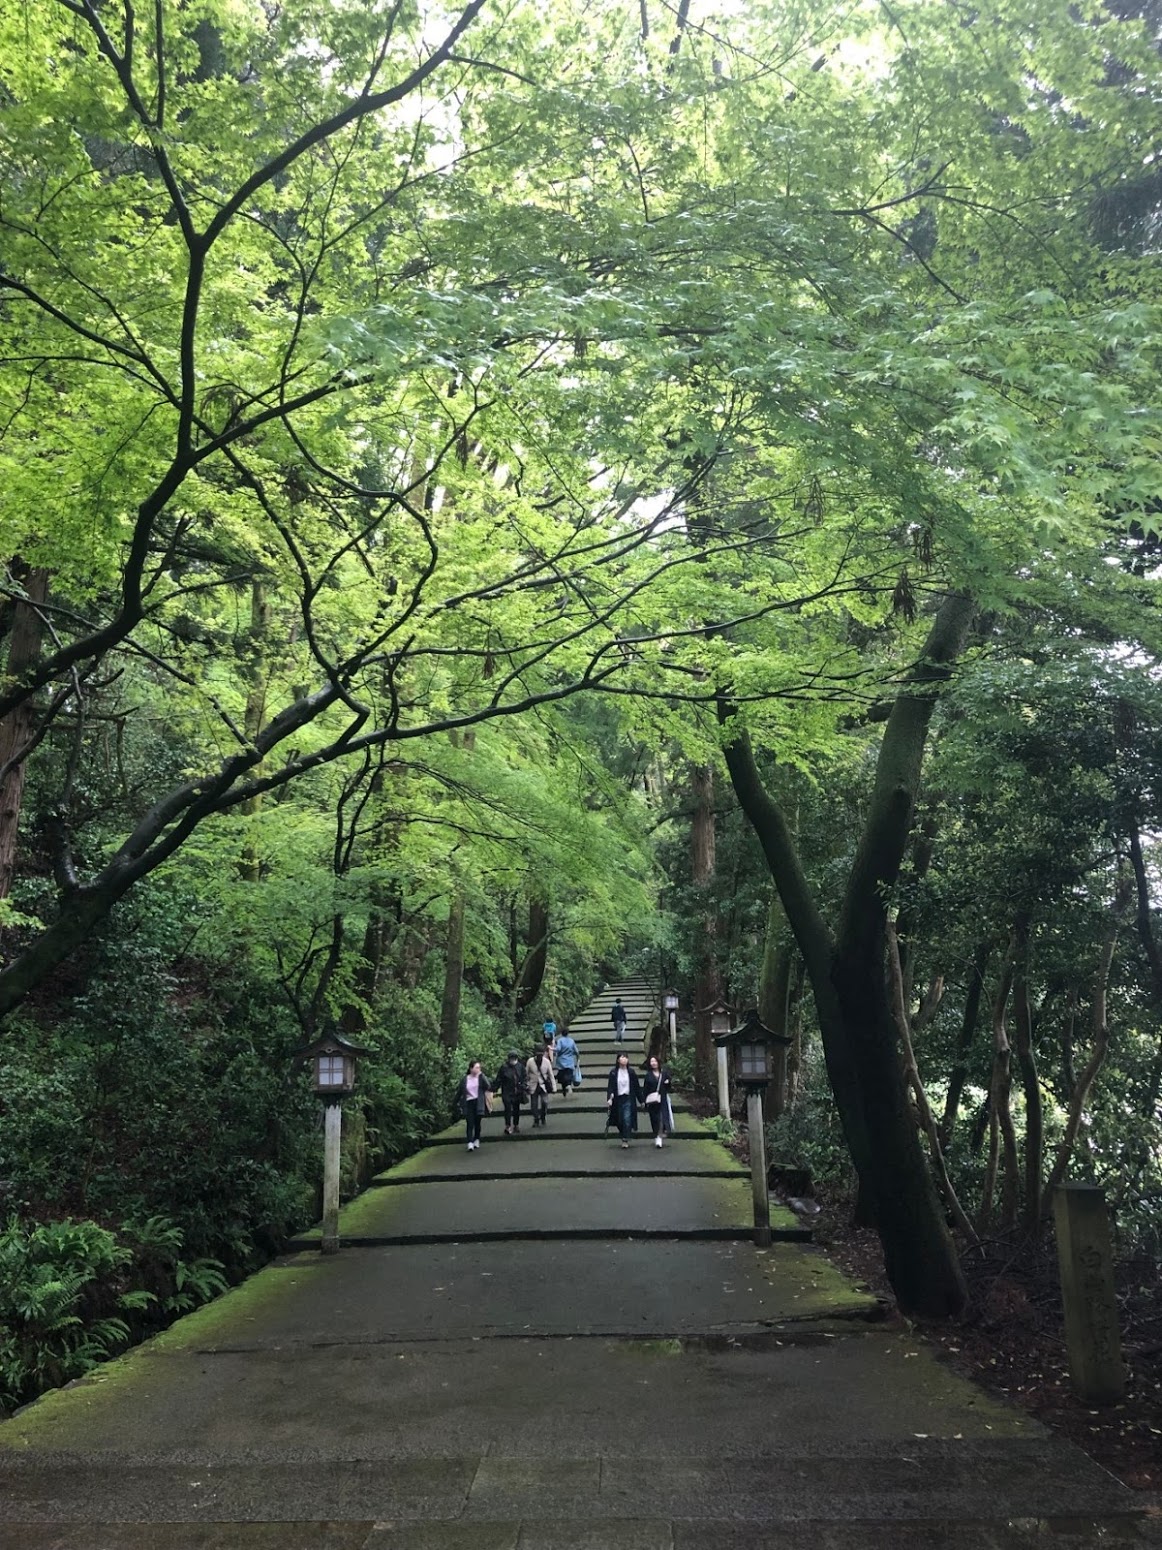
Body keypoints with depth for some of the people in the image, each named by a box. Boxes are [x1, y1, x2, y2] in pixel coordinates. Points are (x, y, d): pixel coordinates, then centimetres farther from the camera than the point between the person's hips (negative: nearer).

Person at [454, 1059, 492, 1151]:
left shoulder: (481, 1077, 1)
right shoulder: (464, 1079, 3)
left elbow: (488, 1086, -14)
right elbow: (459, 1091, 12)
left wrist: (481, 1075, -19)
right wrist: (457, 1102, 15)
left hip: (479, 1104, 1)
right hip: (468, 1104, -1)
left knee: (477, 1123, 9)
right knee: (470, 1124, -7)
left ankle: (476, 1141, 24)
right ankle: (470, 1144, -12)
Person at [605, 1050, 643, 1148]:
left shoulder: (631, 1073, 2)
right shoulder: (613, 1072, 0)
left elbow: (637, 1087, 7)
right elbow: (610, 1086, -5)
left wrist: (641, 1101, 8)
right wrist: (609, 1098, -19)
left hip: (628, 1099, -1)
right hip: (617, 1099, 1)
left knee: (627, 1120, -11)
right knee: (619, 1121, 6)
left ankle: (625, 1140, -3)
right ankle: (624, 1136, 30)